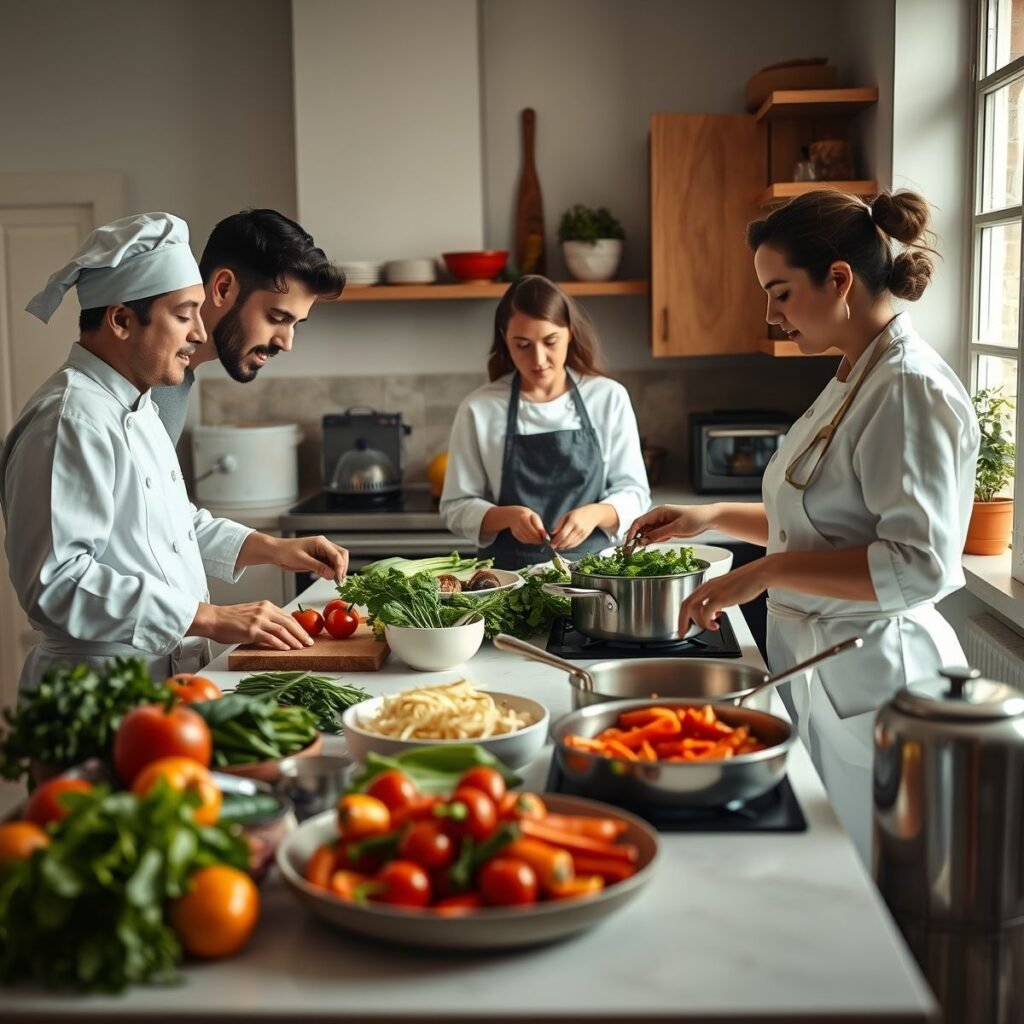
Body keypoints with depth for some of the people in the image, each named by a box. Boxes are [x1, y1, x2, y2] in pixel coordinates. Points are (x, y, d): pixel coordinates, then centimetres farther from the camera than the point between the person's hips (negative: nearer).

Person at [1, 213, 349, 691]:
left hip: (165, 678, 9)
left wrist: (273, 549, 11)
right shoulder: (68, 421, -19)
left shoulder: (134, 407, 13)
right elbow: (56, 581, -26)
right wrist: (211, 619, -23)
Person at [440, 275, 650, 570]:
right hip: (509, 573, -1)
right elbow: (457, 507, 1)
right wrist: (508, 516, -17)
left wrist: (594, 513, -17)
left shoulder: (609, 398, 1)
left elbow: (634, 493, 3)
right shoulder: (478, 409, -2)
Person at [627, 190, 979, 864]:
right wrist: (712, 518, 14)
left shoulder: (912, 391, -19)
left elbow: (919, 566, -25)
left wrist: (768, 571, -24)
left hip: (870, 676, -9)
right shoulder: (853, 380, 11)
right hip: (817, 662, 9)